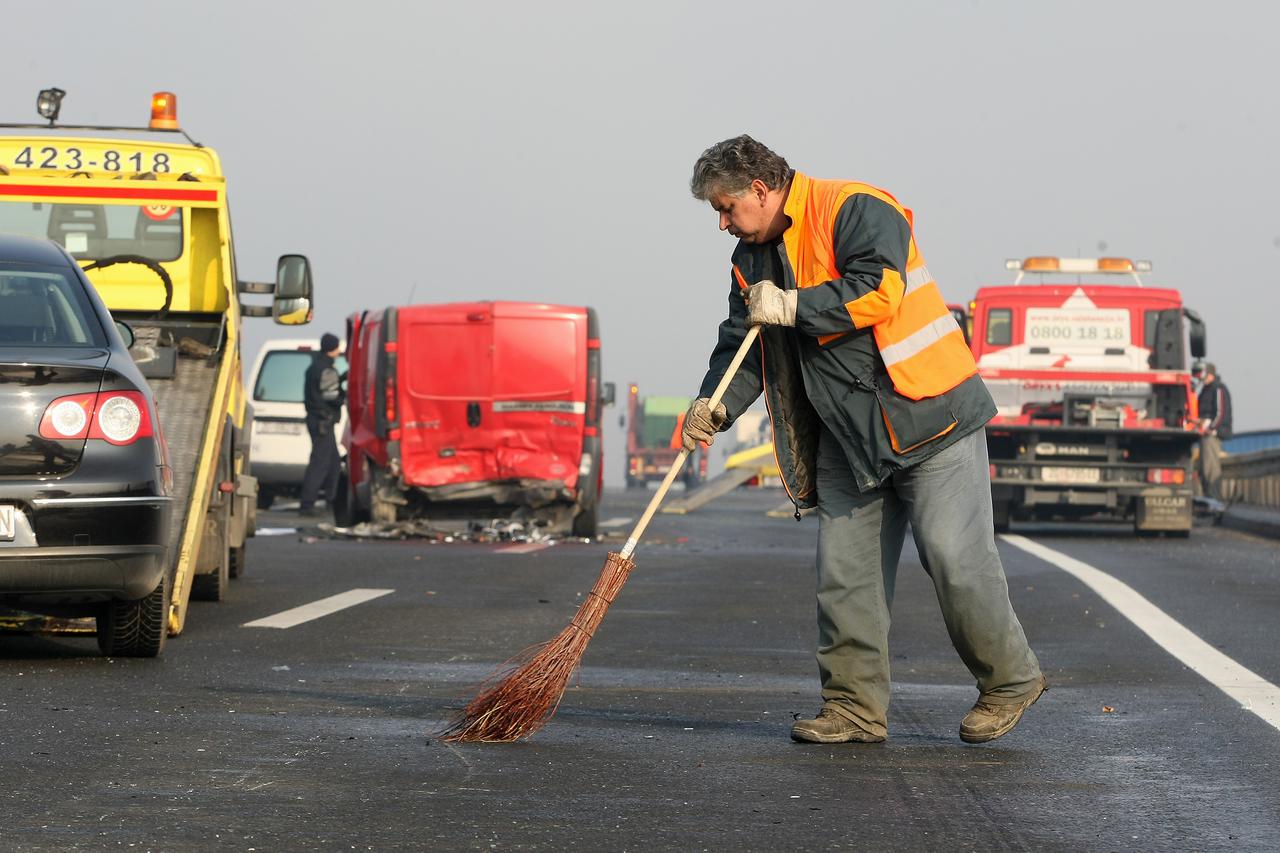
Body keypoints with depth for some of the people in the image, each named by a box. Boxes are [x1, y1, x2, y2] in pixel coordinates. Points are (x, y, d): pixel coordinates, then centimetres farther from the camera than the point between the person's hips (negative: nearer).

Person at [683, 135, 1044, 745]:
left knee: (954, 558, -8)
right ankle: (855, 706, 9)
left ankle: (1010, 680, 8)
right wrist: (717, 403, -7)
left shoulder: (854, 210, -12)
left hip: (928, 418, -8)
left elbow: (878, 289, -25)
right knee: (844, 571, 3)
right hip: (847, 435, 8)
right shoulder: (753, 258, 13)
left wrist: (792, 307, -19)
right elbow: (743, 344, 11)